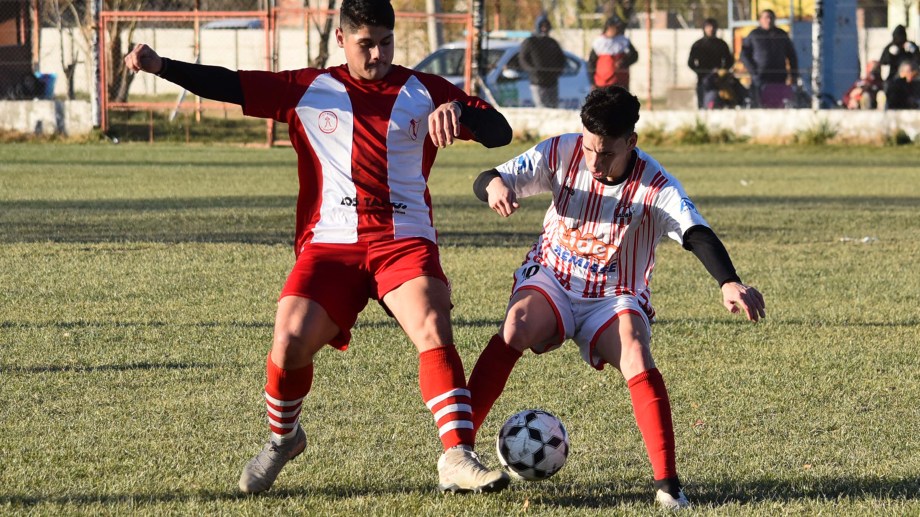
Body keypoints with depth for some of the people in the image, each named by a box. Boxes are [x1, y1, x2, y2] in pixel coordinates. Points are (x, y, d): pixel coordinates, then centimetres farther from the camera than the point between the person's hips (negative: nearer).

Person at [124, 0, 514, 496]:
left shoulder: (423, 92, 11)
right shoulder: (308, 91, 12)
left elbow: (499, 133, 6)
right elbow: (229, 85, 7)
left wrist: (457, 109, -15)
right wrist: (160, 66, -6)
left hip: (404, 241, -1)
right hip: (330, 244, 1)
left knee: (434, 330, -26)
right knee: (290, 343, -17)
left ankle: (457, 459, -29)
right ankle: (282, 437, 14)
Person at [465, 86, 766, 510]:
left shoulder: (655, 188, -21)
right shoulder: (561, 153, -13)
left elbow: (697, 234, -36)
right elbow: (485, 181, -9)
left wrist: (729, 283, -55)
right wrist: (493, 185, -36)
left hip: (616, 297, -1)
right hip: (551, 278, 1)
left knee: (637, 361, -30)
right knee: (514, 329, -30)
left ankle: (667, 483, -23)